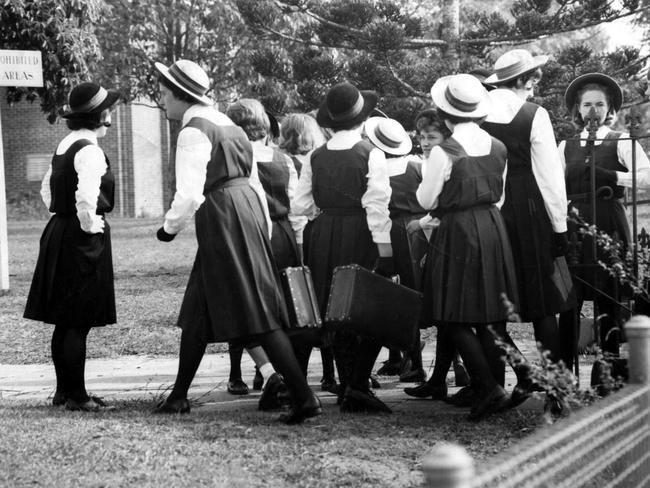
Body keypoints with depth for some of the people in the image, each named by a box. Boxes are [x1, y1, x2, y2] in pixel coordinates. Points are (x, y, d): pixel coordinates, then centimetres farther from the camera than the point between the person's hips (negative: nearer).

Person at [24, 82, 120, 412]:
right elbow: (86, 197, -29)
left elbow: (47, 189, 23)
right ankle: (76, 395, -1)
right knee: (79, 322, -5)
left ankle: (64, 390, 20)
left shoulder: (65, 145, 12)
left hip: (60, 233, 9)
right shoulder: (89, 150, -17)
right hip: (83, 241, -9)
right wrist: (90, 225, -14)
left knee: (65, 321, 13)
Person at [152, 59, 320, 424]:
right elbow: (254, 182, 19)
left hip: (222, 218, -10)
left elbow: (190, 193, -18)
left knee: (258, 313, -9)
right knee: (198, 311, 15)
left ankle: (305, 397, -11)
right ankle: (179, 396, 23)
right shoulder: (227, 124, 19)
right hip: (247, 211, 10)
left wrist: (170, 227, -1)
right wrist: (264, 232, 22)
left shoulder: (194, 131, -11)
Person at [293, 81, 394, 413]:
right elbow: (376, 205, -14)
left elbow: (301, 204, 2)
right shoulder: (370, 154, -9)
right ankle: (358, 384, -11)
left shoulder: (316, 157, 2)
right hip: (361, 237, -4)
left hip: (324, 237, 4)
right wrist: (385, 249, -13)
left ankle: (347, 388, 15)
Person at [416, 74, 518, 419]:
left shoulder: (444, 153, -14)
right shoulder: (498, 148, 4)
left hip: (457, 234, -6)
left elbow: (426, 200, -4)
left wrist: (427, 179, 14)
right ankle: (492, 385, 14)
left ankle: (489, 389, -12)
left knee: (456, 318, -1)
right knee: (491, 316, 11)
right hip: (493, 229, 6)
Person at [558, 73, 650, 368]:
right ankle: (563, 367, -1)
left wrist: (611, 176, -17)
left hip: (609, 225, -2)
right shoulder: (566, 147, 15)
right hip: (574, 223, 2)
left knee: (609, 298, -3)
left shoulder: (620, 142, 5)